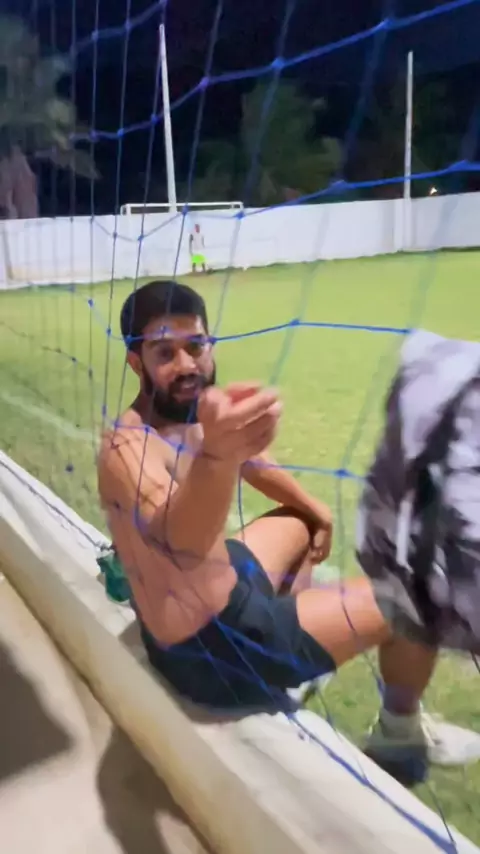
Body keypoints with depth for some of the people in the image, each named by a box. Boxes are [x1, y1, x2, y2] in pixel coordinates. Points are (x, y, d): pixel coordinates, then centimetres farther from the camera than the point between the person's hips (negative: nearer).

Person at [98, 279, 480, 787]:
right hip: (211, 648, -9)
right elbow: (176, 538, -50)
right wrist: (216, 456, -69)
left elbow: (249, 460, 16)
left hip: (224, 589, 9)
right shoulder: (129, 450, -29)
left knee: (302, 523, 31)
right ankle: (399, 736, 25)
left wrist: (315, 509, 26)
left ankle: (291, 618, 44)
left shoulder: (192, 416, -2)